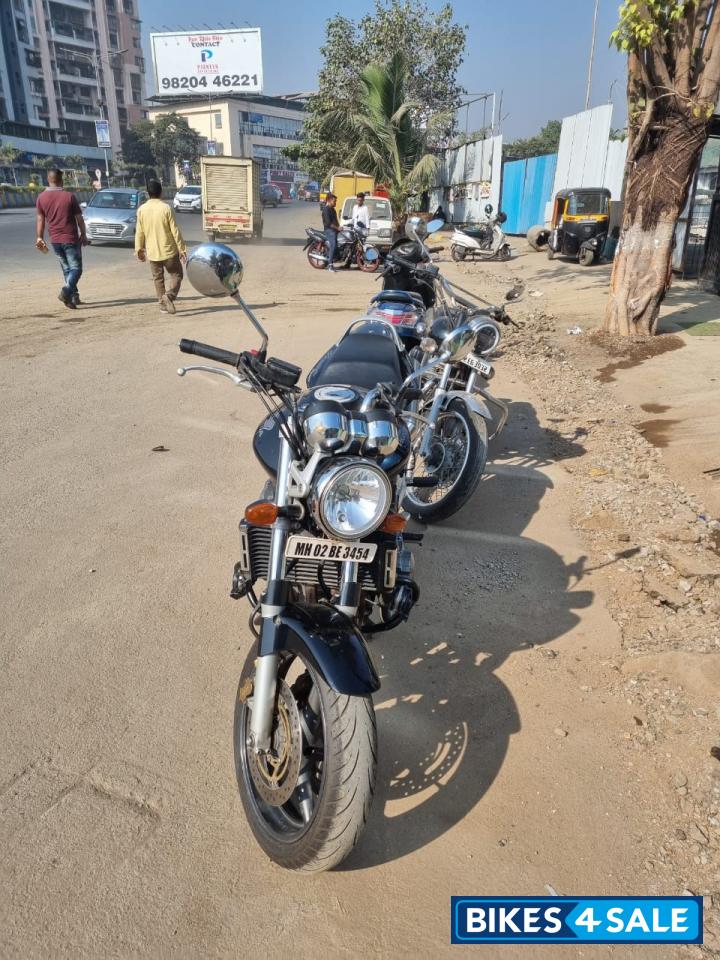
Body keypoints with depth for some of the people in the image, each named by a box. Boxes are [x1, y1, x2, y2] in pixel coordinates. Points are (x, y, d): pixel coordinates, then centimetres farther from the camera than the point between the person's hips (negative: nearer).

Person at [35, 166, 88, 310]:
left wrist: (40, 237, 12)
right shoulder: (69, 196, -9)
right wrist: (83, 235, 8)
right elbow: (79, 218, -5)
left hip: (55, 239, 5)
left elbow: (40, 219, 4)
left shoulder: (42, 197, 1)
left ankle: (74, 296, 17)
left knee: (66, 268, 16)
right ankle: (66, 291, -23)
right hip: (70, 238, -4)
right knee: (76, 268, 0)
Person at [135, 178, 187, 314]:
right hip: (169, 250, -3)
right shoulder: (166, 208, -10)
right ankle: (169, 295, -14)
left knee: (158, 279, 14)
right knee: (176, 275, 10)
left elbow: (139, 232, 4)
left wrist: (139, 249, 15)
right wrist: (182, 249, -4)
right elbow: (175, 231, -10)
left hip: (152, 252, 3)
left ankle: (163, 304, 14)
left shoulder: (141, 209, 0)